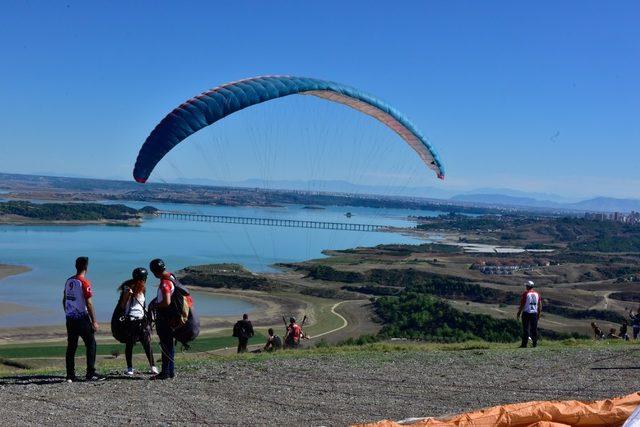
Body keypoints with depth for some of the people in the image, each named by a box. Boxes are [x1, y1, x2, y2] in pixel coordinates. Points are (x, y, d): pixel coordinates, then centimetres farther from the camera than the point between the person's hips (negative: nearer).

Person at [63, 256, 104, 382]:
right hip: (82, 319, -7)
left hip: (70, 319, 7)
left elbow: (64, 300, 15)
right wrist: (94, 322, -12)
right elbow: (89, 304, -16)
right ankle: (90, 374, 0)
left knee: (71, 347, 10)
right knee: (91, 345, 2)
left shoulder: (69, 281, 8)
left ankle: (70, 375, 12)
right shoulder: (84, 283, -14)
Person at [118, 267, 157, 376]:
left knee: (147, 343, -2)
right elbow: (122, 306, -8)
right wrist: (128, 295, -21)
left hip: (142, 319, 5)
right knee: (129, 344, 0)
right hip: (130, 320, -5)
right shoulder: (128, 288, -4)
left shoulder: (141, 289, 15)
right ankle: (129, 368, 8)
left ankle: (152, 366, 2)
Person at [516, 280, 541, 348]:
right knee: (534, 329, 8)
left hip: (526, 313, -4)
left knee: (526, 329, -3)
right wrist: (539, 314, 19)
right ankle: (535, 344, 8)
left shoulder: (525, 293, -7)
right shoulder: (537, 294, 8)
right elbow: (540, 305, 10)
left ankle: (524, 344, -3)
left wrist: (519, 313, 0)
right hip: (534, 313, 4)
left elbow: (522, 305, -8)